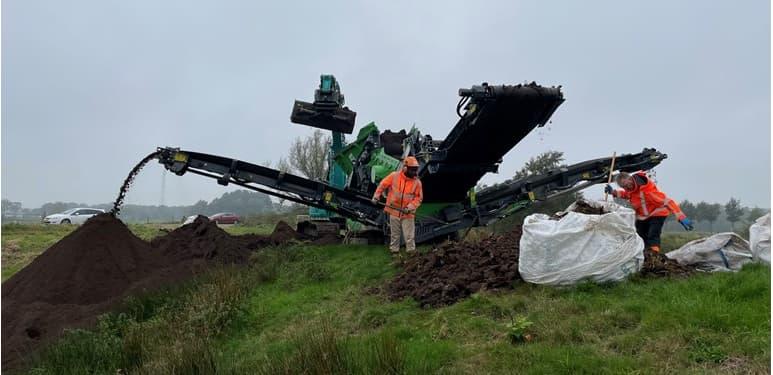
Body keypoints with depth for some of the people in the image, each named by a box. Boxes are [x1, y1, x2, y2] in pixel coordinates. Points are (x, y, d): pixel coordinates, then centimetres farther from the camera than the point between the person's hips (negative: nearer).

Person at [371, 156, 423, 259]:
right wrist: (376, 196, 4)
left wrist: (410, 207, -16)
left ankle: (411, 253, 11)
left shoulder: (417, 182, -7)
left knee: (409, 236, 0)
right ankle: (395, 251, 28)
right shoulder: (394, 176, -8)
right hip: (394, 211, 1)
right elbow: (383, 185, 5)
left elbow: (418, 198, -3)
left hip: (407, 213, -1)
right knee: (394, 234, 14)